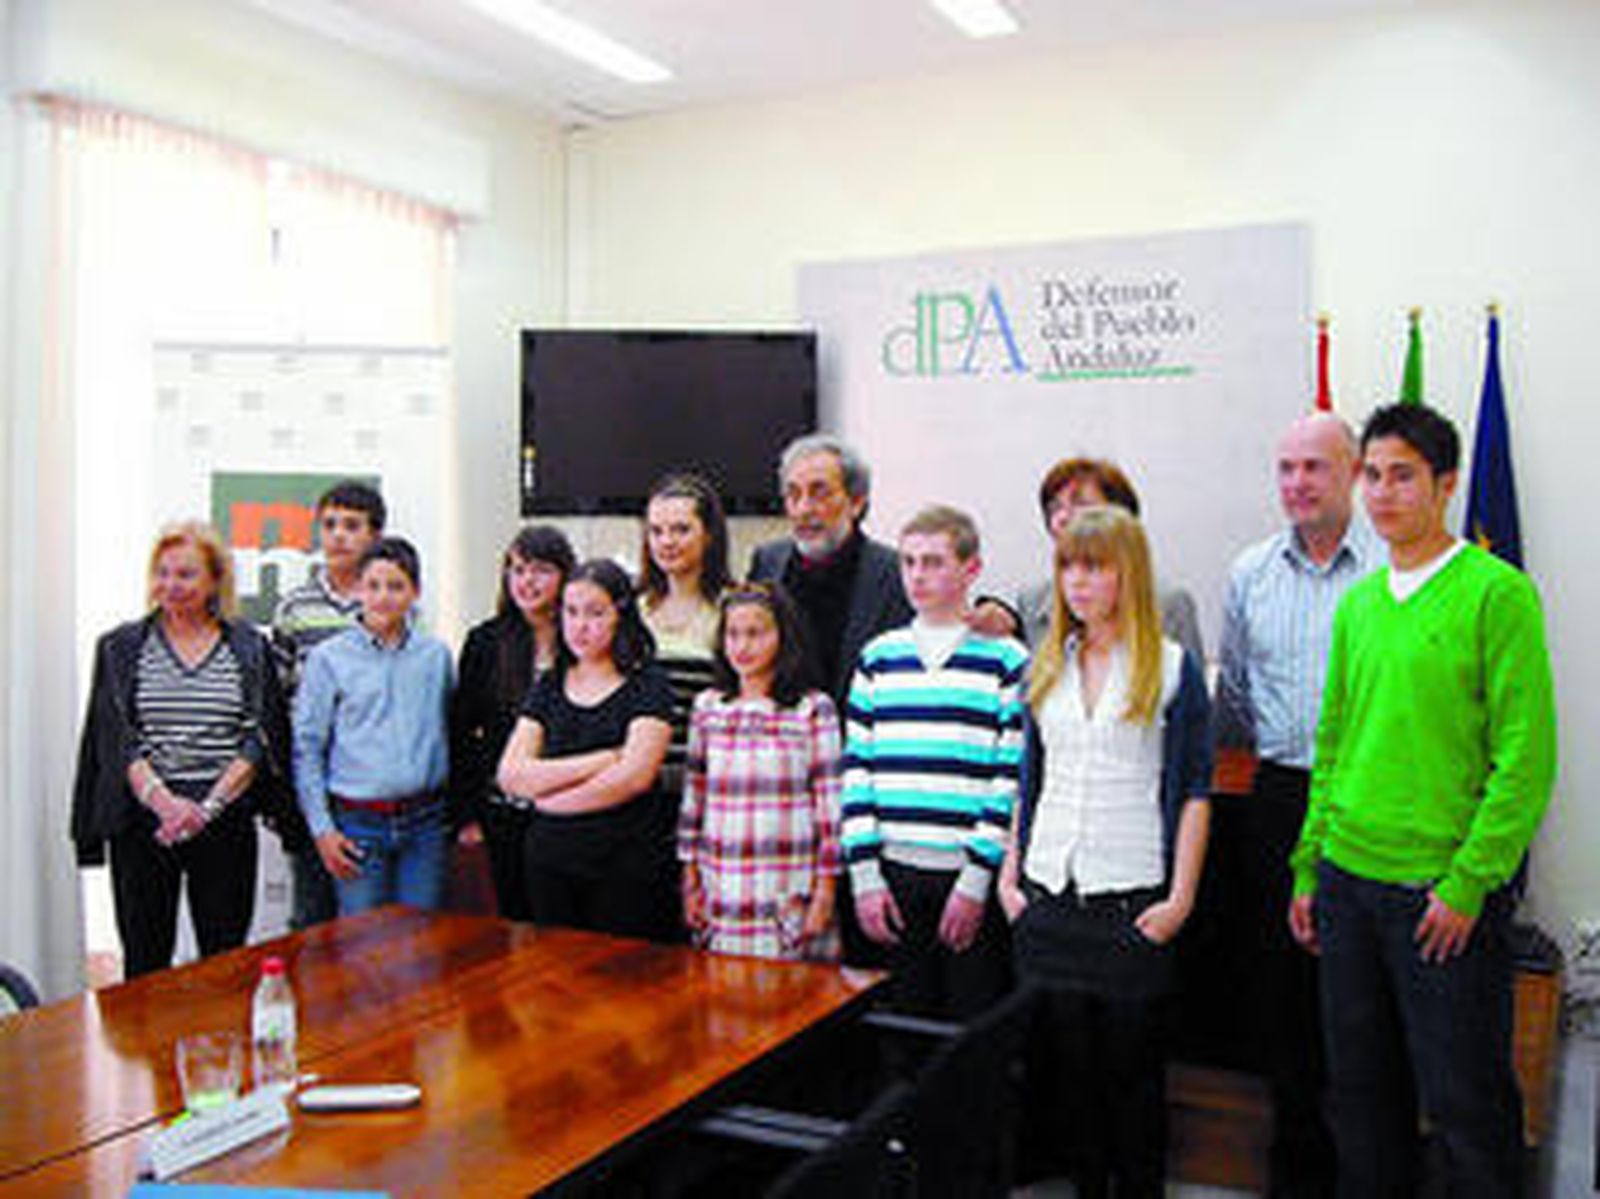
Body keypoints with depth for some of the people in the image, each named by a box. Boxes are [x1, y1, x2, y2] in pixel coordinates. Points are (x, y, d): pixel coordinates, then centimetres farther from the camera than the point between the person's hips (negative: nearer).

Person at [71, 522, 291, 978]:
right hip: (141, 822, 1)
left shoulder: (250, 648, 5)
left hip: (226, 819, 0)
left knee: (226, 961, 3)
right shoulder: (121, 647, 7)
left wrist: (209, 805, -14)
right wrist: (164, 801, -17)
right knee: (145, 961, 5)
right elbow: (116, 738, -2)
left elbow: (261, 738, -1)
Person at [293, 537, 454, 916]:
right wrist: (321, 828, -4)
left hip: (425, 823, 2)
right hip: (359, 823, -2)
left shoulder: (436, 655, 6)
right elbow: (307, 749, 1)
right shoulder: (328, 658, -1)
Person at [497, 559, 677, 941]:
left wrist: (551, 799, -6)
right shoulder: (548, 687, 9)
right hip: (549, 863, 4)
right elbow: (510, 776, -2)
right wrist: (601, 760, -11)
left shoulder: (649, 687, -4)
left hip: (628, 869, -4)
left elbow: (635, 776, -16)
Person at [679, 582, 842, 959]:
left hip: (790, 896, -3)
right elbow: (693, 795, 12)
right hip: (720, 895, 3)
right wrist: (690, 878, 11)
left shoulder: (813, 709, -3)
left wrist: (825, 891, -5)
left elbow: (830, 804, -3)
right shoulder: (707, 707, 8)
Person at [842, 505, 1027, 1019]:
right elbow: (856, 767, 7)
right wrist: (864, 876, 0)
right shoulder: (878, 658, 8)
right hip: (894, 875, 3)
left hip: (972, 877, -3)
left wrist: (976, 880, -10)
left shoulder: (1006, 662, -3)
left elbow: (1013, 780, -6)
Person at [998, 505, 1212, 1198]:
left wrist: (1181, 896, -9)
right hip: (1047, 894, 4)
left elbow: (1194, 791, -4)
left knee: (1132, 1060, 7)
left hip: (1132, 896, -4)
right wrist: (1009, 873, 9)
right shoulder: (1048, 667, 10)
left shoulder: (1172, 667, -4)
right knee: (1066, 1056, 12)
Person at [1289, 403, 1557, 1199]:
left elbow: (1526, 758, -12)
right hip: (1347, 883, 6)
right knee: (1360, 1092, 16)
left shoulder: (1496, 593, -8)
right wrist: (1308, 869, 12)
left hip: (1443, 893, -6)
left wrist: (1467, 883, -14)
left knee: (1465, 1104, 6)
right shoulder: (1357, 605, 11)